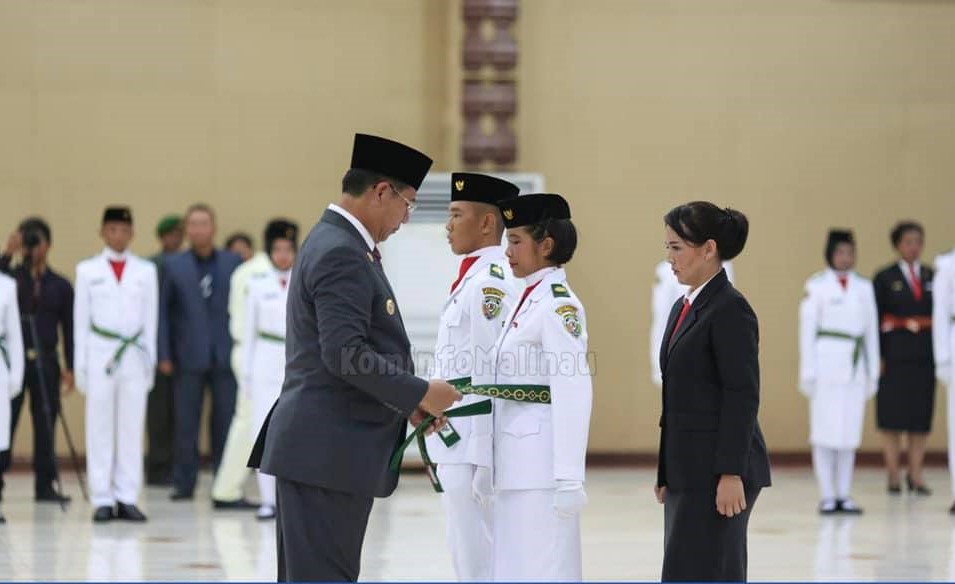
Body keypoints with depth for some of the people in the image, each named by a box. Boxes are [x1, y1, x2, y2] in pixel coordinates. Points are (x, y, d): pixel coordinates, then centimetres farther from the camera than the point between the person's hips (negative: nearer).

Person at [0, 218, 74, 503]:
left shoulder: (60, 286, 8)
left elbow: (69, 329, 8)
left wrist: (69, 367, 2)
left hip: (46, 362, 1)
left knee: (45, 423, 4)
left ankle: (45, 484, 10)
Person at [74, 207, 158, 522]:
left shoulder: (146, 271, 9)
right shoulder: (87, 270, 7)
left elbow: (151, 318, 11)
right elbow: (80, 318, 7)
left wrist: (150, 360, 7)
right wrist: (80, 364, 3)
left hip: (135, 355, 1)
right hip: (100, 354, -1)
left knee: (132, 428, 0)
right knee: (99, 428, -1)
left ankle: (127, 498, 4)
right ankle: (102, 499, 2)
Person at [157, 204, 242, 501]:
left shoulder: (233, 262, 8)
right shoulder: (173, 265, 6)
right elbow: (163, 310, 5)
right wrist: (164, 354, -2)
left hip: (225, 354, 1)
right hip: (189, 356, -1)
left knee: (226, 421, 2)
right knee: (186, 424, 2)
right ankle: (184, 484, 8)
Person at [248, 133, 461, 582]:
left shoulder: (338, 244, 18)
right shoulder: (341, 254, -15)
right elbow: (344, 354, -23)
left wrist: (406, 404, 13)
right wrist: (420, 394, -14)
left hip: (326, 449, 11)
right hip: (327, 451, -11)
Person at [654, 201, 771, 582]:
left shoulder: (730, 309, -13)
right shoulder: (684, 308, 15)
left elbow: (743, 397, -17)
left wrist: (731, 474, -21)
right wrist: (665, 471, 19)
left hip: (719, 469, -9)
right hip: (688, 471, 9)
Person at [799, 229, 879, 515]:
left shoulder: (864, 287, 12)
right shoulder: (817, 286, 0)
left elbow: (871, 331, 14)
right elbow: (807, 329, -1)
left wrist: (873, 373, 11)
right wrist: (808, 372, -6)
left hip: (855, 365, 4)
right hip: (826, 362, -4)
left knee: (849, 430, 4)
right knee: (825, 430, -3)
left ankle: (844, 495, 8)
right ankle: (827, 496, 0)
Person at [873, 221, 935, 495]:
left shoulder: (931, 277, 11)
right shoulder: (885, 278, 1)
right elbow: (875, 319, -2)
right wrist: (877, 356, -9)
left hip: (925, 354, 3)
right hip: (896, 353, -3)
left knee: (921, 414, 4)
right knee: (893, 414, 0)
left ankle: (916, 475, 13)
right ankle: (893, 475, 8)